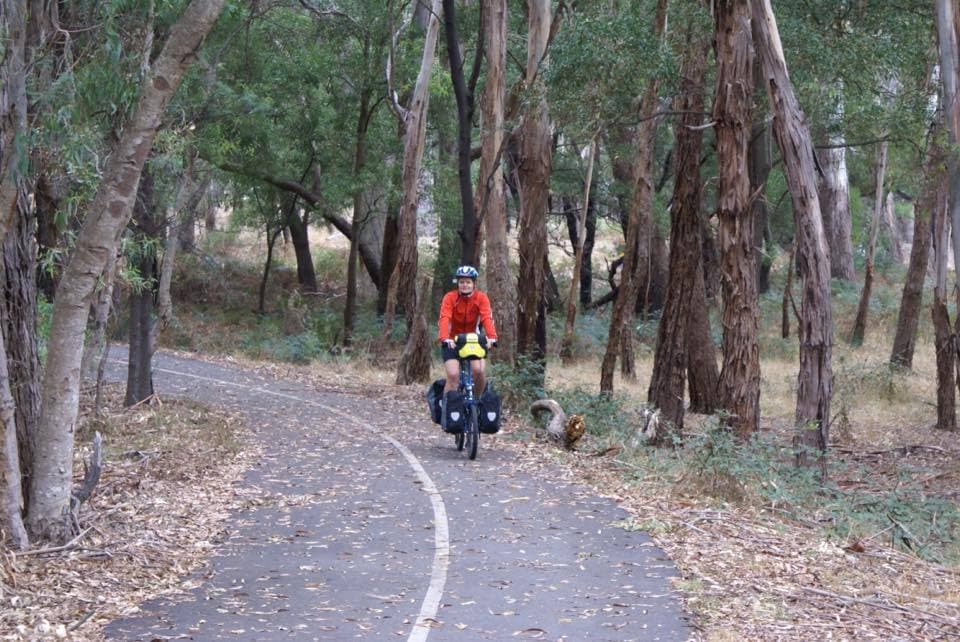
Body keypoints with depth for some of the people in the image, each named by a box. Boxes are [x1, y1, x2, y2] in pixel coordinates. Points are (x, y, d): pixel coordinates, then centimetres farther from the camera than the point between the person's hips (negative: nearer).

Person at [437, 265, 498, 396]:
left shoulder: (481, 298, -12)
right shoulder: (450, 297, -17)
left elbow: (487, 318, -25)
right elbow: (444, 319, -30)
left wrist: (492, 337, -43)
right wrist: (445, 339, -47)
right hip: (452, 342, -1)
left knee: (479, 370, -19)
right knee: (453, 375, -18)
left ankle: (476, 400, 5)